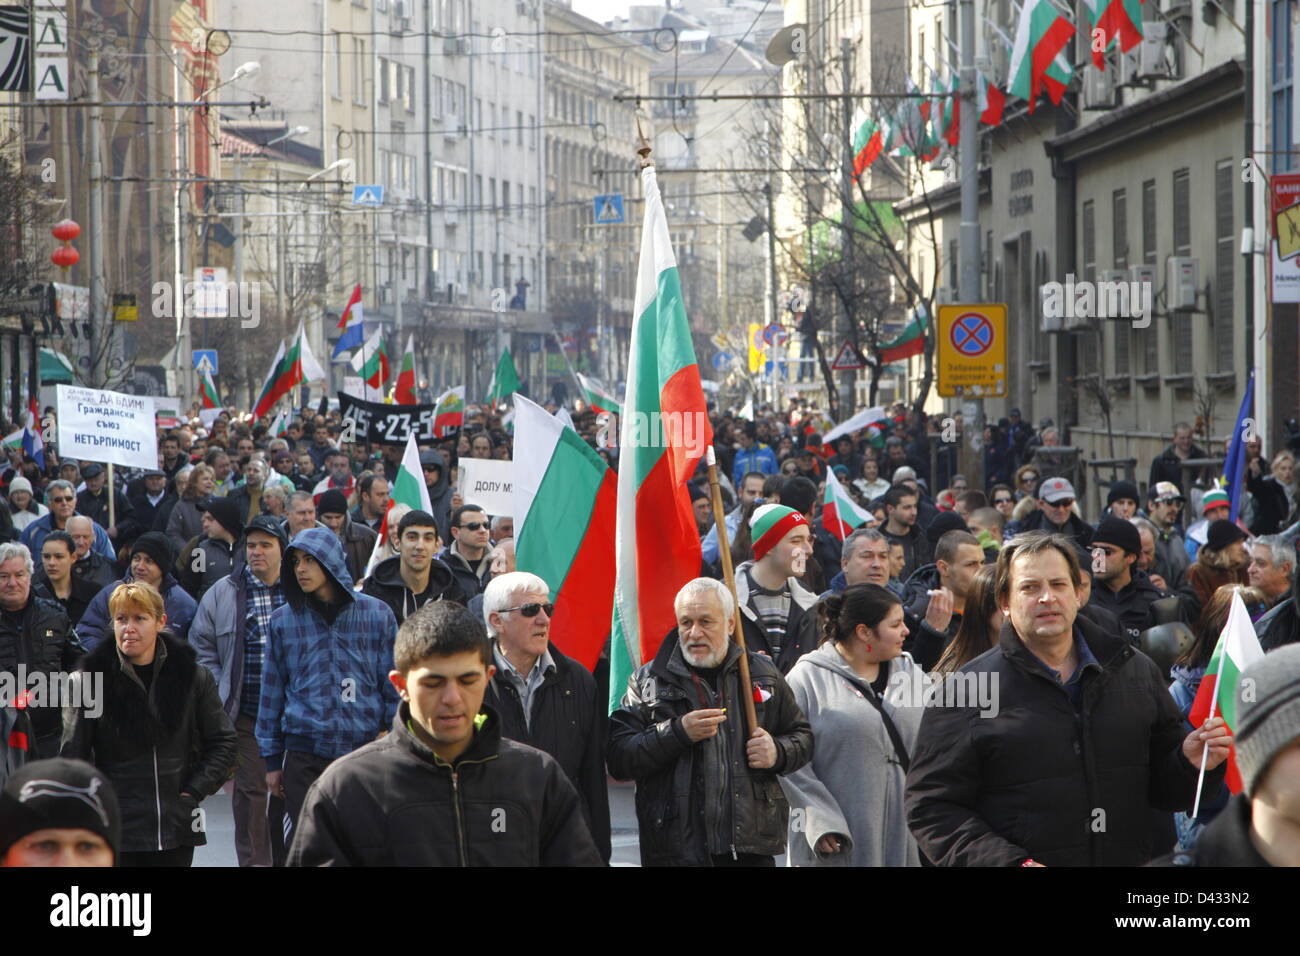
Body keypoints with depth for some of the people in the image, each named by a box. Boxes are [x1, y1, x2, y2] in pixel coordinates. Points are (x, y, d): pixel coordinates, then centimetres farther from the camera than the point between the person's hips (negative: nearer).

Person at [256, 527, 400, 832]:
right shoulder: (283, 621, 6)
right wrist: (272, 760, 10)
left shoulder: (377, 614, 4)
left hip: (366, 747, 0)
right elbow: (272, 691, 11)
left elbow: (393, 687, 7)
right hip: (304, 754, 1)